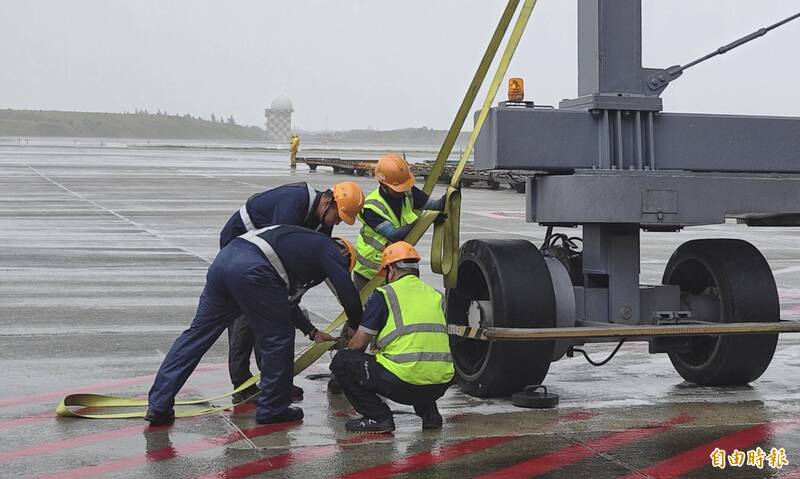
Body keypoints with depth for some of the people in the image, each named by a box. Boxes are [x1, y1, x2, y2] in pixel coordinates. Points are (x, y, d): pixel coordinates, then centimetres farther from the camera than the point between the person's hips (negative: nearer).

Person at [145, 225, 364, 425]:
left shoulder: (304, 241, 37)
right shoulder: (330, 249, 14)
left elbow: (286, 298, 42)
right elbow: (349, 296, 8)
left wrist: (312, 332, 46)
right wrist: (357, 331, 26)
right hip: (252, 270, -9)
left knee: (198, 333, 12)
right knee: (278, 340, 10)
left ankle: (158, 405, 12)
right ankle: (273, 409, 20)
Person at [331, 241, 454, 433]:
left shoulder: (384, 294, 0)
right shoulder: (436, 295, 18)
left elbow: (357, 344, 1)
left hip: (405, 383, -6)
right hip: (440, 385, 6)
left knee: (341, 362, 8)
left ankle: (378, 417, 2)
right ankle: (428, 412, 19)